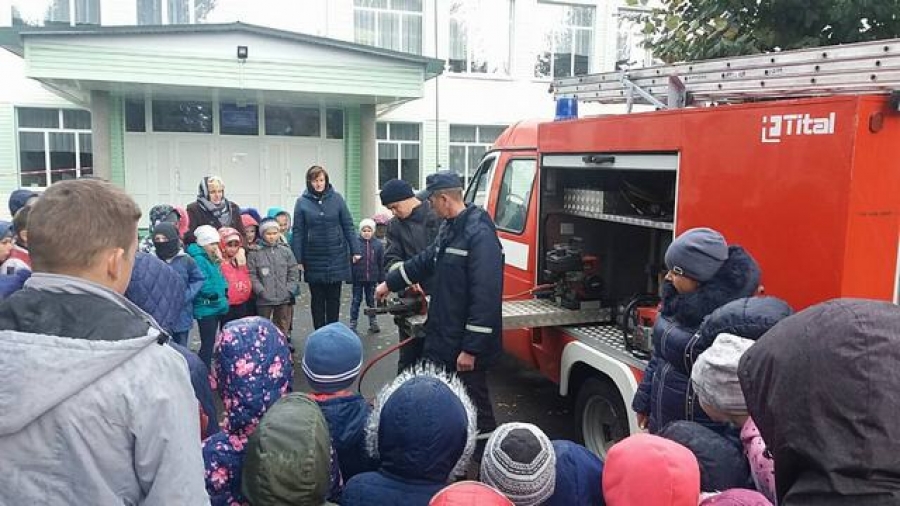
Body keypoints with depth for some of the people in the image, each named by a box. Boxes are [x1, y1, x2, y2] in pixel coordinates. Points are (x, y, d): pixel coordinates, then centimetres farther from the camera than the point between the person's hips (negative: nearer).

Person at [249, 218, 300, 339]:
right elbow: (252, 275, -6)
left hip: (284, 299, 3)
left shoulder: (285, 251, 3)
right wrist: (261, 291, -14)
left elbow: (294, 273, 5)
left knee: (283, 328, 14)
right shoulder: (254, 253, -4)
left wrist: (289, 290, -5)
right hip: (264, 300, -2)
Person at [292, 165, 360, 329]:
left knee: (334, 297, 9)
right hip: (314, 259, 0)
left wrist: (355, 250, -3)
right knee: (317, 298, 9)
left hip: (336, 256, 1)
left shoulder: (336, 198, 1)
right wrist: (298, 259, -4)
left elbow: (348, 226, 2)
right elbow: (298, 232, -1)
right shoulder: (302, 202, -1)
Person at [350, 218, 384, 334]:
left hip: (372, 278, 2)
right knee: (356, 300, 7)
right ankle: (353, 323, 14)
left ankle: (373, 322, 24)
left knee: (371, 300, 14)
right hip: (358, 278, -1)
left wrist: (382, 279, 0)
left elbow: (381, 263, 1)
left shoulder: (378, 244, -2)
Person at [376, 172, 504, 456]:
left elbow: (486, 297, -27)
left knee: (475, 405, 4)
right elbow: (426, 261, 25)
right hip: (441, 339, 10)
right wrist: (390, 283, 31)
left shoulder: (480, 235, -23)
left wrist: (472, 348, -25)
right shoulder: (449, 228, 9)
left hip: (466, 346, -10)